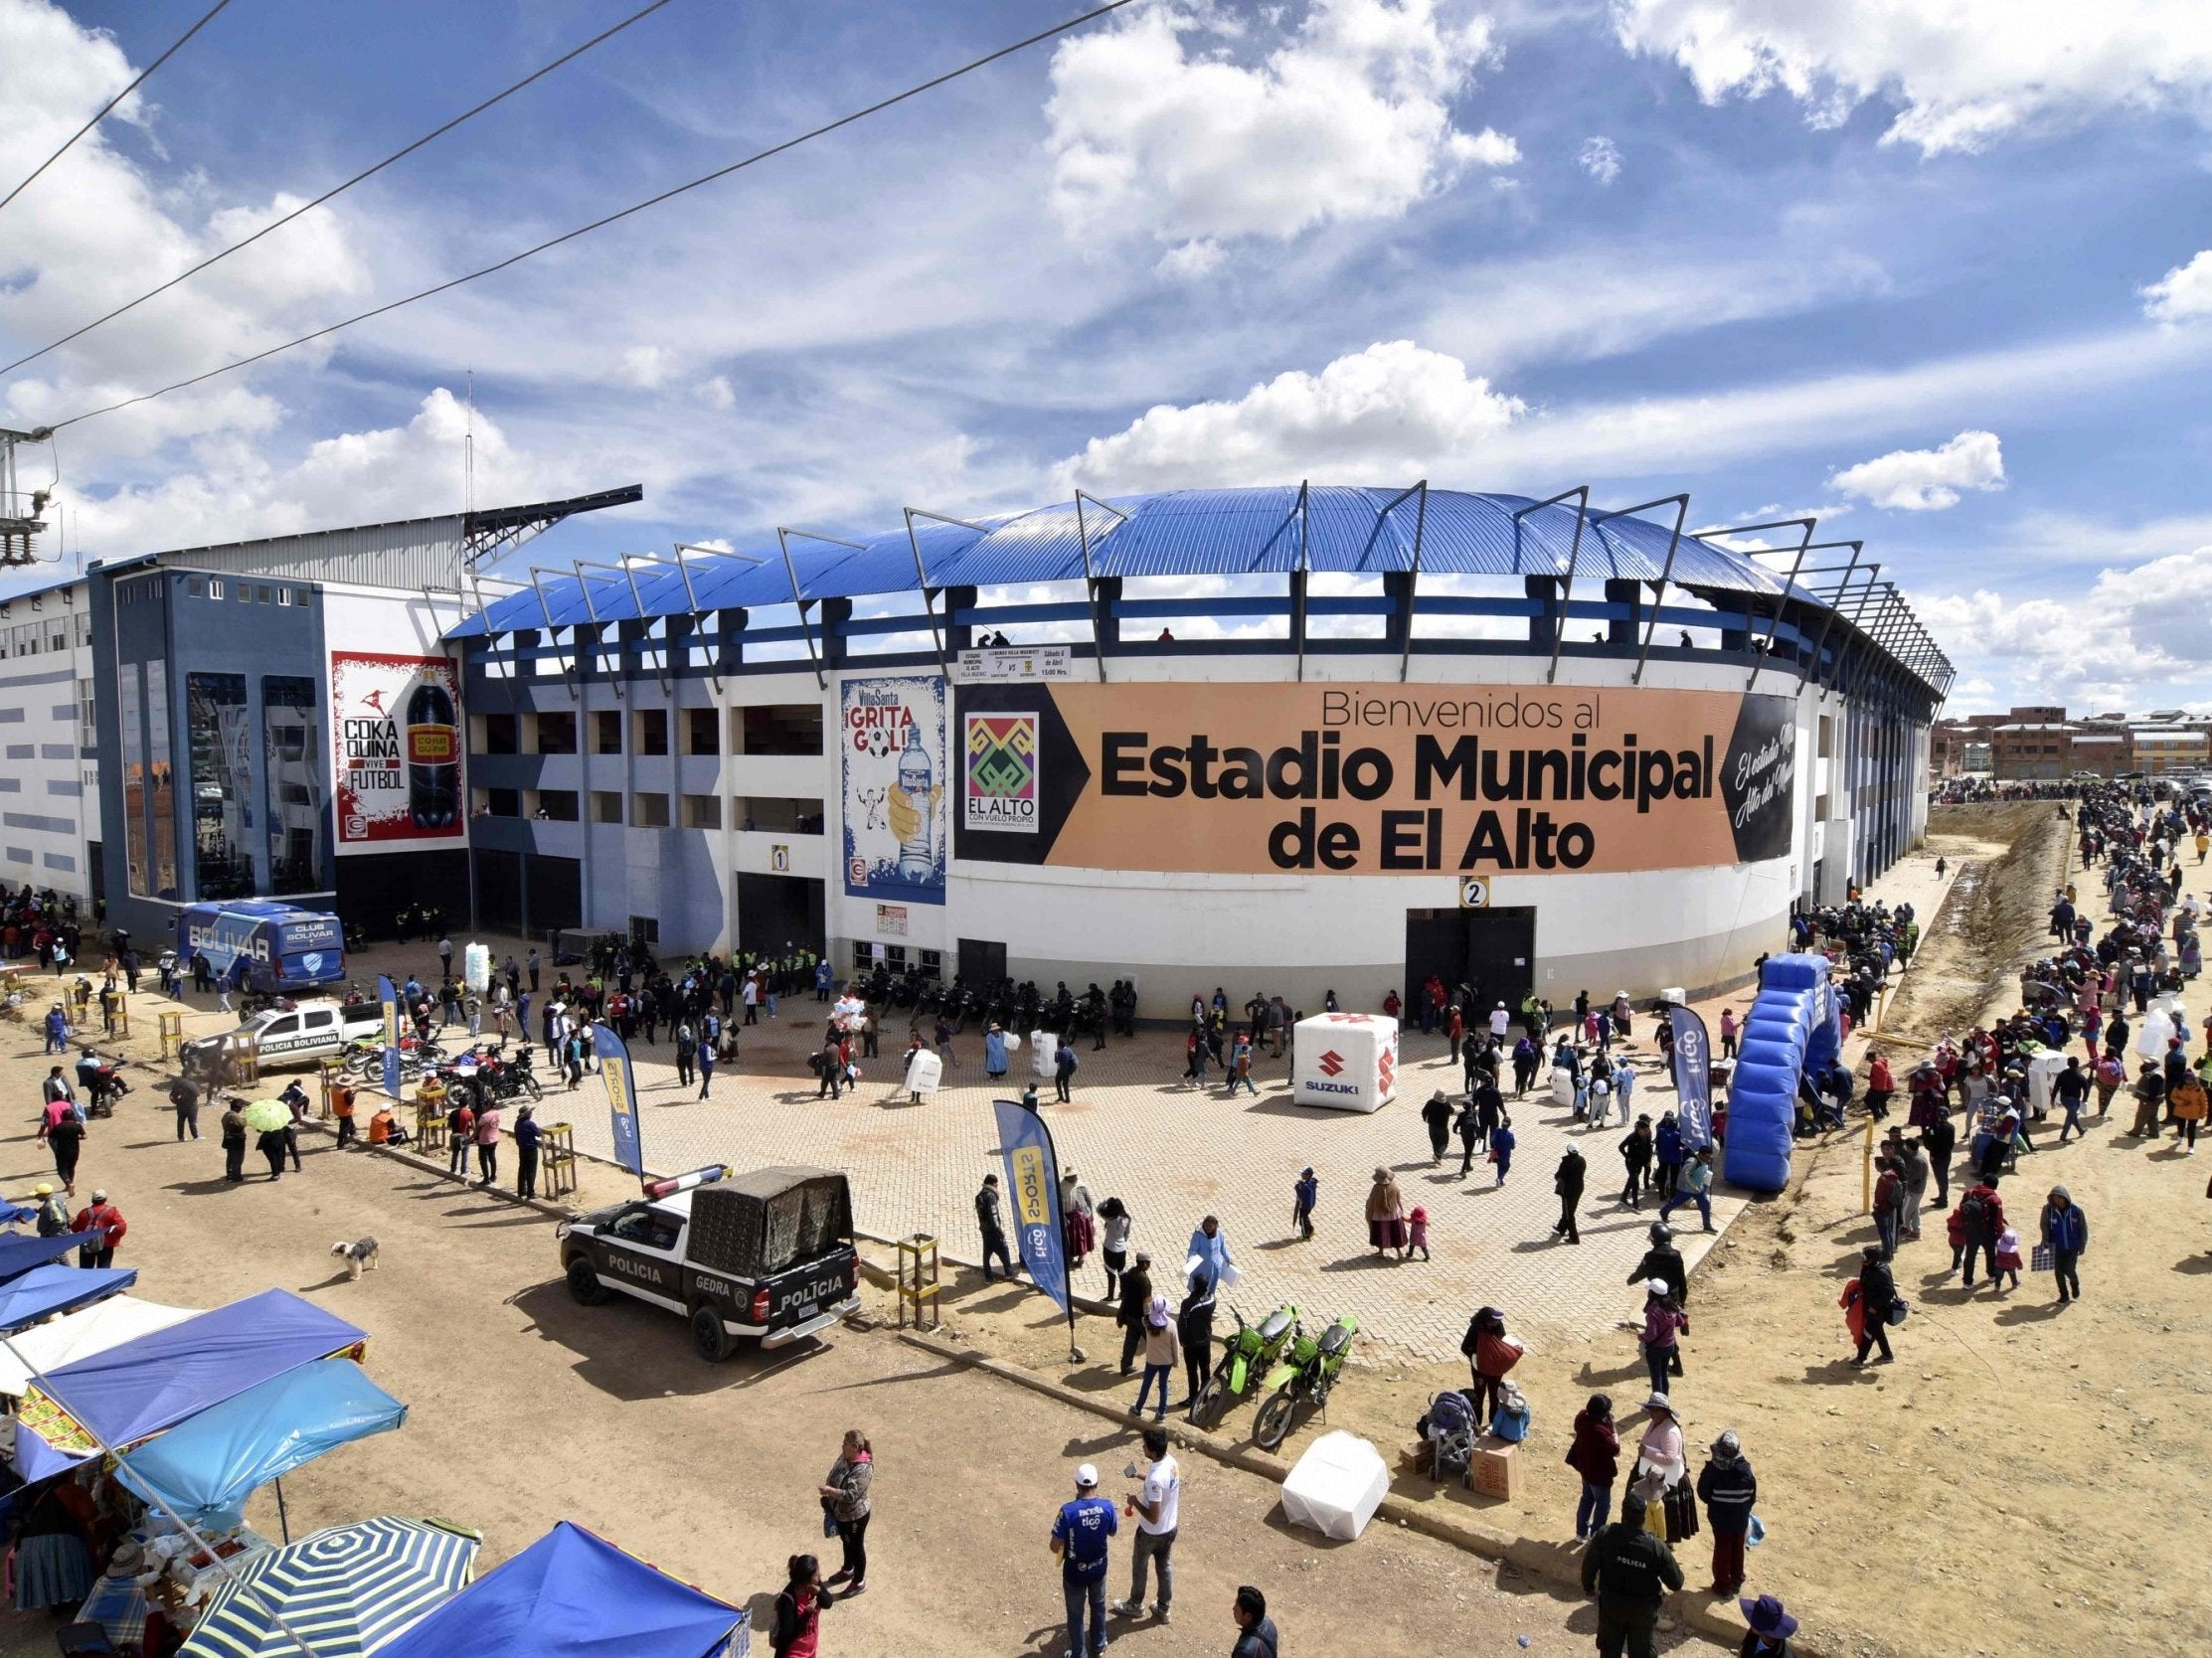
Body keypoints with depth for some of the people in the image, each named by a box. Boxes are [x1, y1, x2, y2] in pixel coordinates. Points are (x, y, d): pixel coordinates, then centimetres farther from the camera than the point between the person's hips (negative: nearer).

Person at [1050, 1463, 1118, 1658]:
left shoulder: (1068, 1510, -27)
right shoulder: (1107, 1507, -19)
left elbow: (1055, 1547, -21)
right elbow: (1113, 1532, 3)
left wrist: (1062, 1549, 3)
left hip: (1074, 1572, -3)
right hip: (1098, 1569, 3)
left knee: (1076, 1614, 20)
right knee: (1098, 1606, 30)